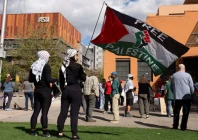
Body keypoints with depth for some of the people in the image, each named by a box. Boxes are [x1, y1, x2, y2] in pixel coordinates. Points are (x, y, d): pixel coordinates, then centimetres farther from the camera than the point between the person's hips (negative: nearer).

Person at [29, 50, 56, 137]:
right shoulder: (46, 66, -11)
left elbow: (30, 79, 13)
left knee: (36, 111, 10)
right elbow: (49, 79, -18)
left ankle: (33, 131, 13)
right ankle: (45, 132, 0)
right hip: (45, 91, -7)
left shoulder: (33, 66, 10)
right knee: (44, 112, -4)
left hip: (37, 91, 7)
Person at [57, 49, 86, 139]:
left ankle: (60, 132, 18)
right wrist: (81, 71, 13)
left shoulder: (63, 67, 10)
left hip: (65, 90, 6)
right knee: (74, 113, -2)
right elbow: (84, 78, -3)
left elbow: (61, 80, 13)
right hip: (76, 90, -5)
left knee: (63, 112, 11)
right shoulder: (77, 66, -7)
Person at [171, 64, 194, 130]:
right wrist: (191, 93, 13)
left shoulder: (174, 75, 6)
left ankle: (175, 126, 12)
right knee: (185, 113, 4)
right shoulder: (188, 75, -4)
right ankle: (183, 126, 3)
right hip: (187, 97, -3)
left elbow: (171, 87, 12)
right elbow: (191, 87, -3)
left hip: (177, 97, 3)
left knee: (176, 112, 10)